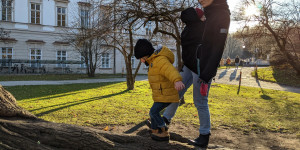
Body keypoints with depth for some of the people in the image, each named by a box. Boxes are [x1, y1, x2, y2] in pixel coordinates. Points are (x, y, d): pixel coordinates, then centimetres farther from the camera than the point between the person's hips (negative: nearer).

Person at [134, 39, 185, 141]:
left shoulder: (160, 60, -23)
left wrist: (177, 81, -63)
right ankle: (154, 131, 33)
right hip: (161, 94, 10)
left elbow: (170, 70, -44)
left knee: (154, 112, -9)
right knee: (154, 111, 17)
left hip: (166, 94, -10)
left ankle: (164, 133, 4)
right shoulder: (154, 61, 12)